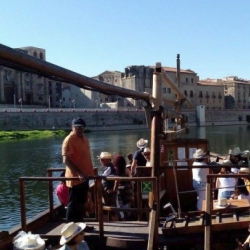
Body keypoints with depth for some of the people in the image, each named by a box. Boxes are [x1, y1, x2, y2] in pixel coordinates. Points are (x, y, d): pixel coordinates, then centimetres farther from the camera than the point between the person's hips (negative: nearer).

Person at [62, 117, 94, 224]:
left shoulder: (84, 138, 12)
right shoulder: (69, 140, -15)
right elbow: (66, 160, -22)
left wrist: (90, 172, 18)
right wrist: (79, 173, -27)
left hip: (84, 177, 9)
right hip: (75, 178, -9)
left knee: (81, 203, 16)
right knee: (74, 205, -1)